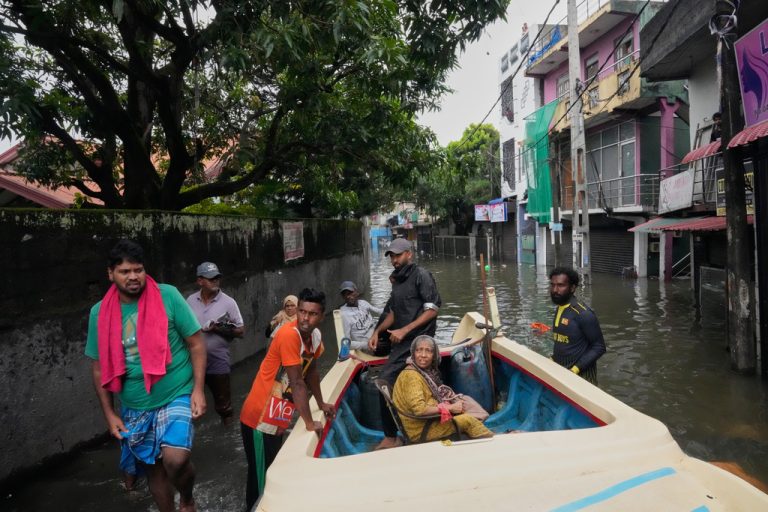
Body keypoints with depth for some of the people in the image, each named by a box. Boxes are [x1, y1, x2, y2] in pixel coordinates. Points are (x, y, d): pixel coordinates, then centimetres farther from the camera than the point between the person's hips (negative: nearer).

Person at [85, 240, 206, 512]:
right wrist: (109, 414, 4)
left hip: (176, 397, -3)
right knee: (152, 468, 15)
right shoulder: (100, 313, -2)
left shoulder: (168, 296, -12)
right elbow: (99, 368, 7)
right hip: (134, 408, 4)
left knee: (175, 459, -21)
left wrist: (198, 390, -13)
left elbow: (196, 344, -7)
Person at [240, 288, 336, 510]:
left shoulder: (315, 335, 0)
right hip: (260, 419, -8)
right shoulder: (289, 335, -25)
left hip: (277, 418, 8)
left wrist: (321, 404, 21)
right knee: (261, 479, 3)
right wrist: (310, 423, -16)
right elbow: (297, 383, -23)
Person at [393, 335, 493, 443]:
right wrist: (450, 408, -17)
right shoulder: (410, 375, -20)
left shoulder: (428, 372, 7)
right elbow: (419, 409, -26)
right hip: (421, 429, -9)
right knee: (468, 420, -11)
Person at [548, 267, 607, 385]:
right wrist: (553, 359, 2)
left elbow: (599, 347, -17)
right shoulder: (559, 309, 4)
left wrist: (576, 369, -22)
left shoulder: (583, 314, -20)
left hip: (581, 376, -7)